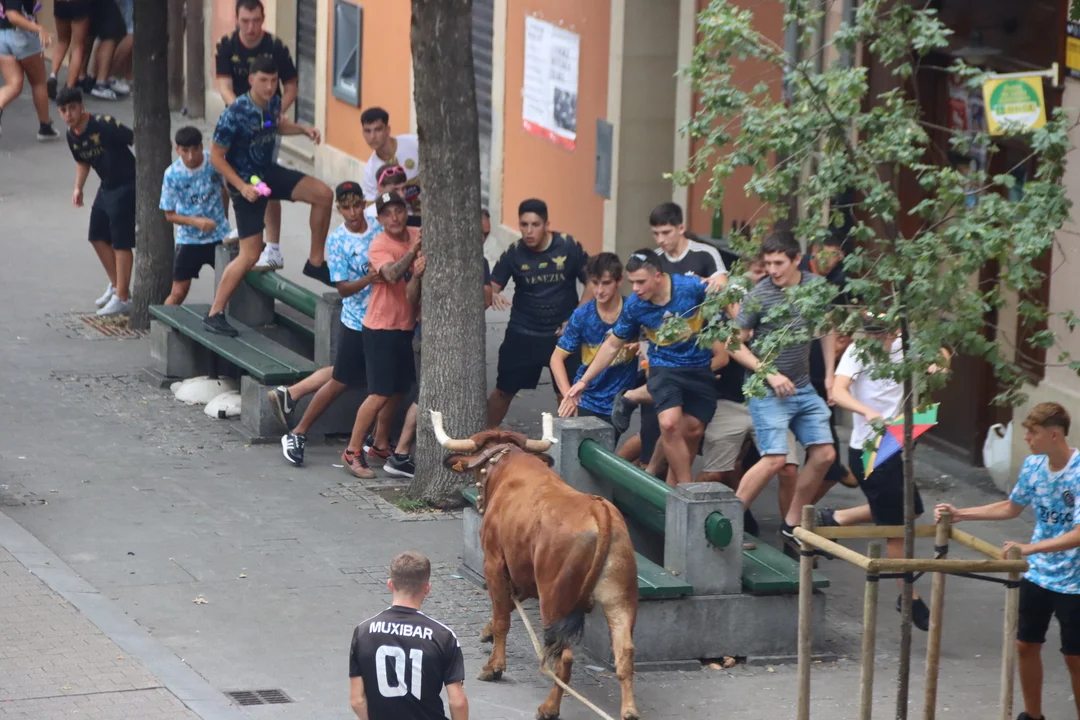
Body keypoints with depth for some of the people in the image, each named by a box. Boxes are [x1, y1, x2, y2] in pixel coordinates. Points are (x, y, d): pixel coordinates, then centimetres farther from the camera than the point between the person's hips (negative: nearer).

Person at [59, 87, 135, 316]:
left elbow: (136, 140, -23)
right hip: (106, 188, 9)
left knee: (121, 243, -6)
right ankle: (116, 286, 34)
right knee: (98, 237, 16)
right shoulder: (72, 135, 2)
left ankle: (122, 298, 1)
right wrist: (78, 188, 8)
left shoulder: (104, 125, -23)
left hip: (126, 187, -9)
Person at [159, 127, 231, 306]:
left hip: (219, 236, 2)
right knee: (178, 293, -1)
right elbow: (170, 215, -10)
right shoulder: (172, 174, -17)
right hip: (188, 240, -2)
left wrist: (223, 218, 11)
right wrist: (196, 221, -25)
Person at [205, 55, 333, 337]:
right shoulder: (235, 115, -27)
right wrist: (242, 187, -26)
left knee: (323, 194, -8)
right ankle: (215, 313, 3)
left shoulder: (273, 102, -6)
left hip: (269, 171, 7)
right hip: (246, 182, -7)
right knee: (251, 254, -7)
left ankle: (315, 262, 7)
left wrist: (302, 129, 0)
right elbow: (216, 157, -19)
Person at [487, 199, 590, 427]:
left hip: (562, 334, -1)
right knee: (504, 390, 9)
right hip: (522, 334, 1)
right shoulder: (513, 254, -9)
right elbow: (491, 290, -14)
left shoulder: (569, 247, -11)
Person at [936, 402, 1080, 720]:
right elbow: (1011, 508, 16)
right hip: (1037, 575, 7)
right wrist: (959, 514, 12)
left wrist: (1031, 548, -40)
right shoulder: (1033, 465, -1)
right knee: (1026, 645, 13)